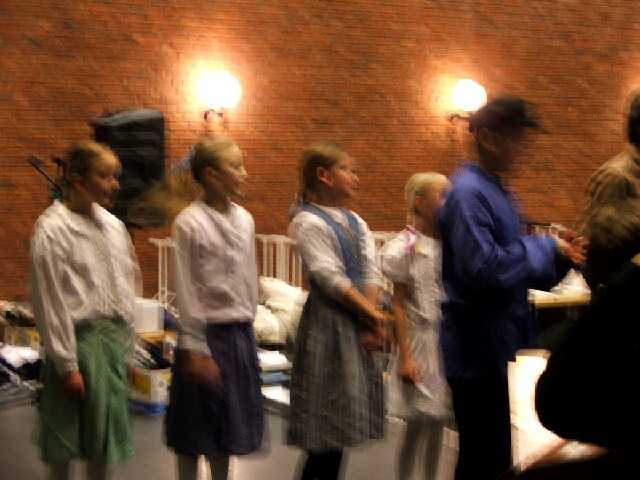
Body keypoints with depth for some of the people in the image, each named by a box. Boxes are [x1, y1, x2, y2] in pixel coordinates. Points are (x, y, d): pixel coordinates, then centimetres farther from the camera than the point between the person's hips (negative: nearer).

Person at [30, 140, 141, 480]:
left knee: (105, 438, 14)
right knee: (63, 444, 6)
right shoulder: (52, 229, -12)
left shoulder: (112, 225, 6)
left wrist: (125, 340, 10)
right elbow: (50, 303, -13)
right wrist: (67, 366, -13)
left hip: (114, 339, 6)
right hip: (78, 339, -6)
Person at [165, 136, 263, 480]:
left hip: (240, 335, 6)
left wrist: (246, 328, 12)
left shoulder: (244, 220, 6)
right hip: (207, 335, -6)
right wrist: (195, 350, -15)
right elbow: (186, 291, -14)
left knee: (228, 426, 15)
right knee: (194, 433, 6)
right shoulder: (189, 223, -13)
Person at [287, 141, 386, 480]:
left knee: (344, 417, 11)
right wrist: (373, 315, -13)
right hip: (329, 321, -8)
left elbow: (370, 274, 5)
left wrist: (370, 321, -8)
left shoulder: (356, 223, 14)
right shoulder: (308, 223, -10)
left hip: (359, 322, 8)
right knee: (329, 415, -4)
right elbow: (331, 278, -16)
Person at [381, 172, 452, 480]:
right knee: (417, 426, 2)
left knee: (437, 424, 11)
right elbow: (398, 305, -9)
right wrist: (405, 356, -12)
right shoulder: (404, 248, -10)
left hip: (450, 344, 5)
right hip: (420, 343, -5)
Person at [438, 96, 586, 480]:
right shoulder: (468, 193, -16)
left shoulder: (499, 192, 13)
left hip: (506, 347, 9)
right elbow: (484, 268, -26)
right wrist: (547, 248, -14)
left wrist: (561, 256, 0)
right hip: (480, 351, -9)